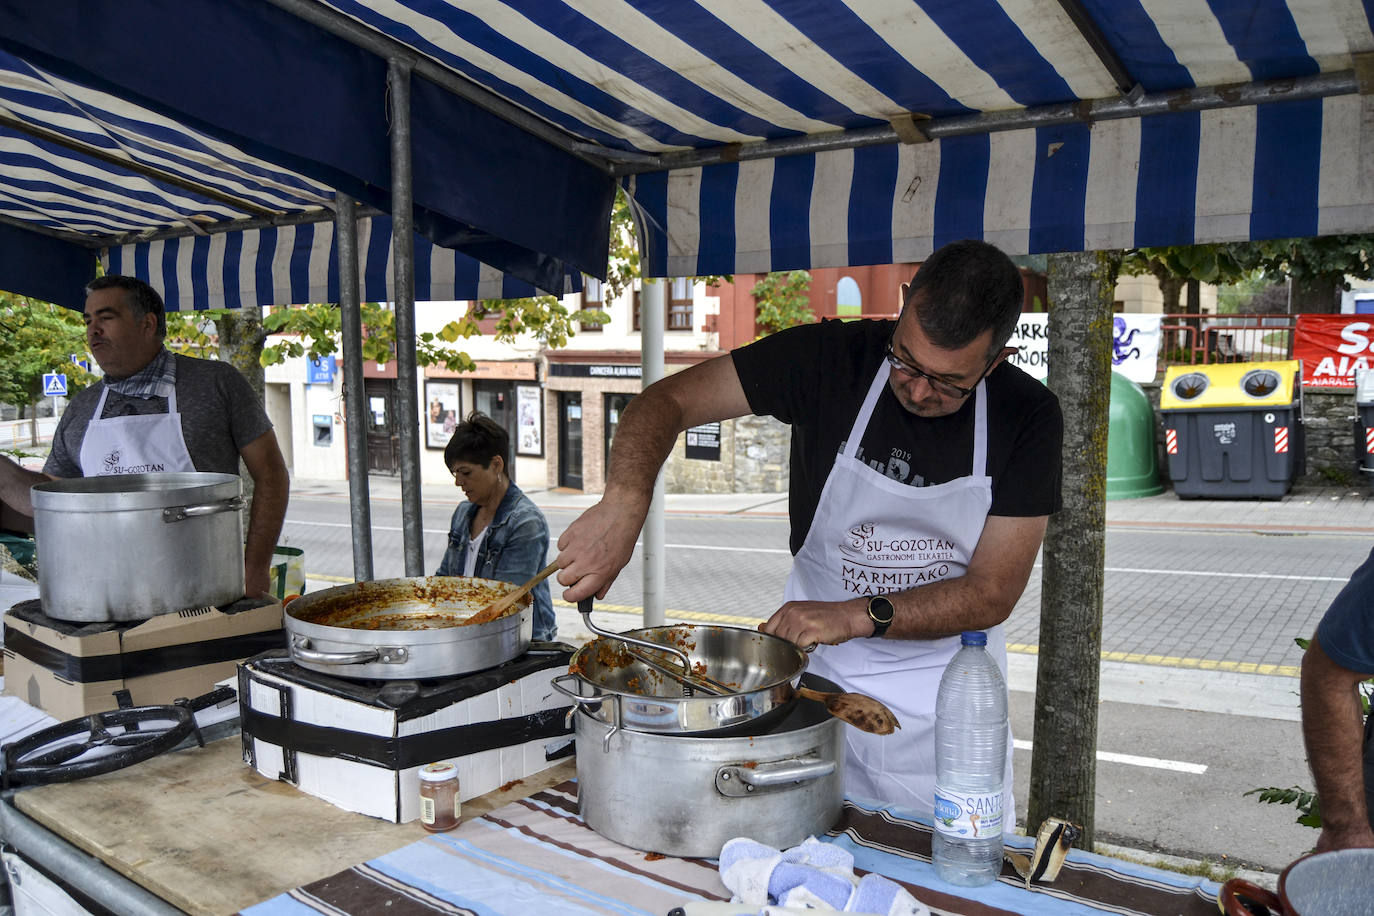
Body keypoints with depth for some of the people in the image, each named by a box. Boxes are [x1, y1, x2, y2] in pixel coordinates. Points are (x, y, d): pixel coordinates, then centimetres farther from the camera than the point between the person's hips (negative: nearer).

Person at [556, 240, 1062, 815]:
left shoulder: (1027, 416, -13)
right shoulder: (832, 356, -15)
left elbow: (993, 594, -14)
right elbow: (666, 401, -15)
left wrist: (857, 616, -28)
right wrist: (623, 503, -35)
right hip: (816, 676, 0)